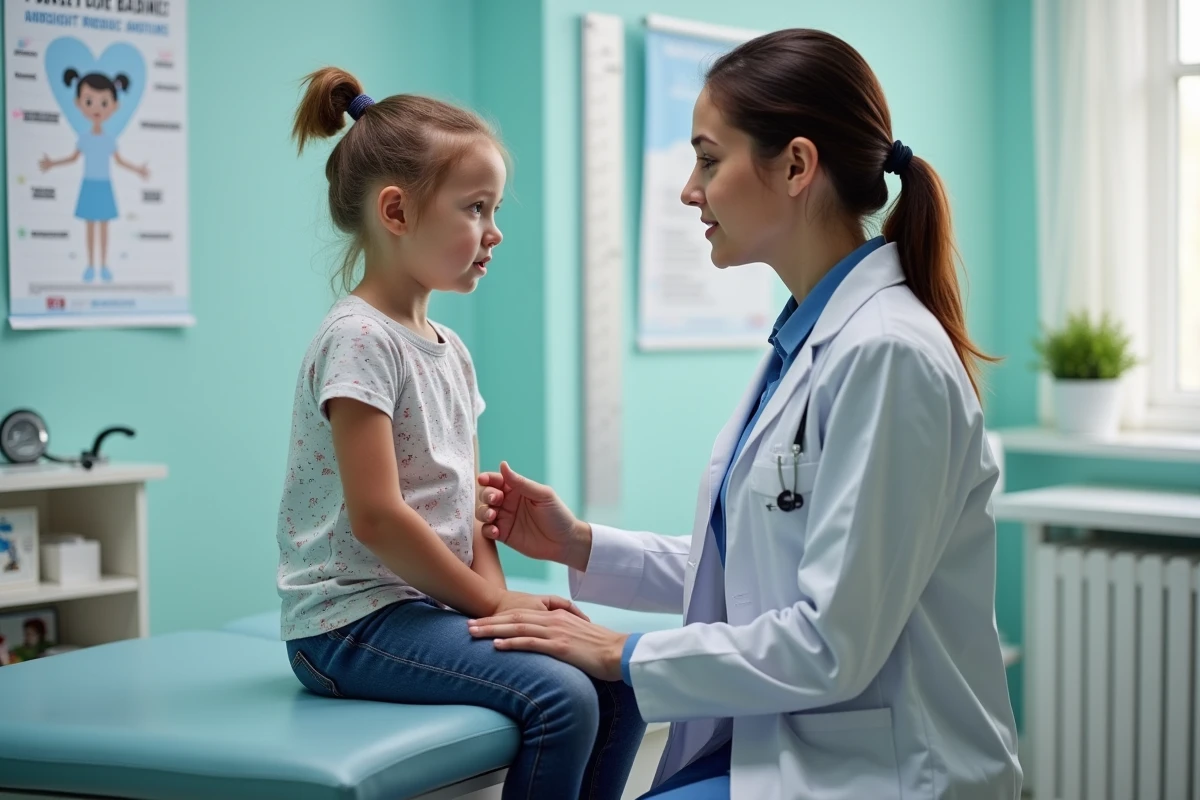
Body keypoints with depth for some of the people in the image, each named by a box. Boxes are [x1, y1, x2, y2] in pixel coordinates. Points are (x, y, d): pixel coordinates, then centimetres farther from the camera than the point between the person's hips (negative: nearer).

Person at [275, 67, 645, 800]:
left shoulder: (451, 352, 14)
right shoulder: (360, 339, -14)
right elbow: (376, 518, -20)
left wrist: (497, 592, -3)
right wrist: (490, 601, -12)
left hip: (431, 603, 9)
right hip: (352, 620, -9)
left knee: (617, 678, -2)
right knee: (560, 697, -24)